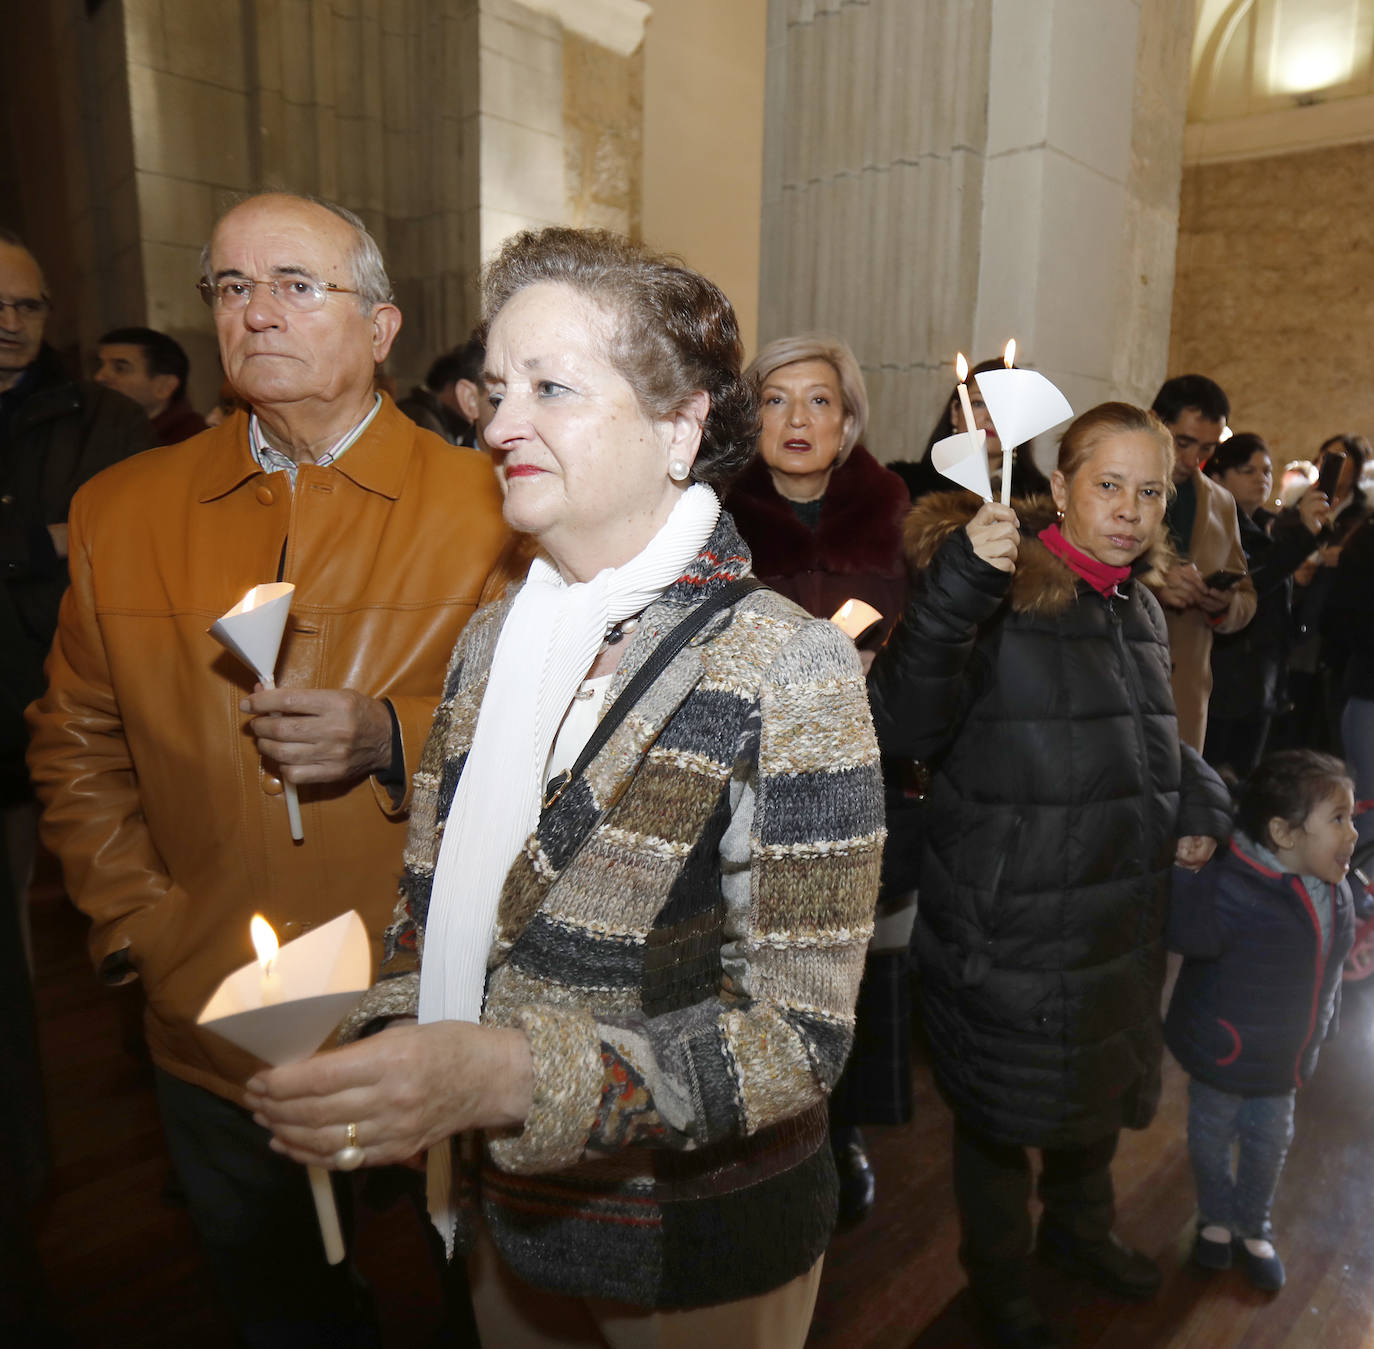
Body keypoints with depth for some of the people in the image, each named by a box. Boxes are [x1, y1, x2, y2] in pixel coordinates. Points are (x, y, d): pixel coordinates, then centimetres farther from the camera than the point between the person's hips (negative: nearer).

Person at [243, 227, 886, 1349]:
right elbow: (433, 907, 4)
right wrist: (382, 1055, -14)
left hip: (703, 1253, -4)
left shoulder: (791, 670, -21)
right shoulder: (493, 641, -3)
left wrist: (505, 1071, -34)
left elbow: (800, 1032, -23)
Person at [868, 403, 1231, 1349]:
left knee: (1102, 1086, 27)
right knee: (1005, 1112, 13)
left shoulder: (1139, 607, 6)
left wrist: (1200, 796, 3)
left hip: (1122, 920, 7)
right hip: (1007, 937, -7)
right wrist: (957, 588, -42)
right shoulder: (1002, 591, -18)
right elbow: (902, 727, -31)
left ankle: (1079, 1228, 57)